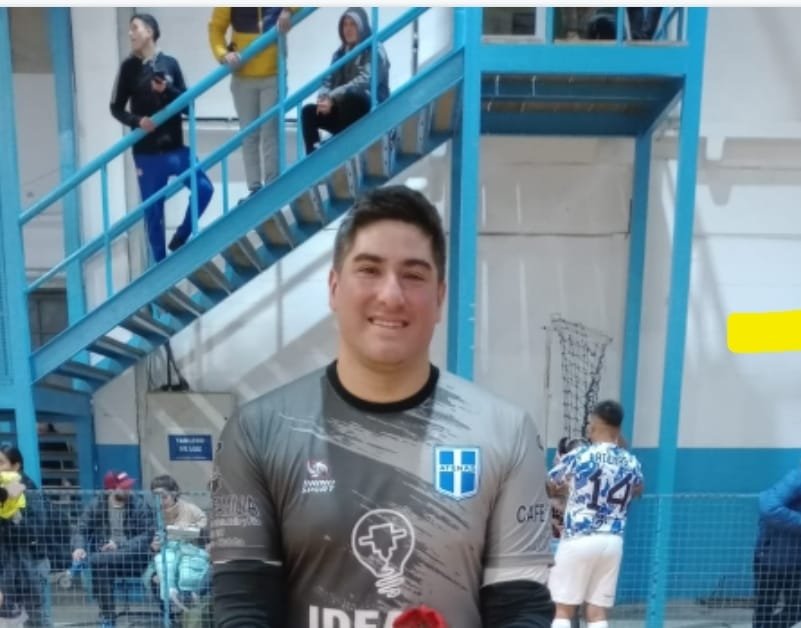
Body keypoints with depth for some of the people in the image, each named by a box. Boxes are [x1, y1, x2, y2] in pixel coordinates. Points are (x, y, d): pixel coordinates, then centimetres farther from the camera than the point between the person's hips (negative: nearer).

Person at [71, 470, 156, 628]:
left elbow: (148, 535, -9)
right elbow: (82, 530, 5)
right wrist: (79, 547, -16)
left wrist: (121, 545, -20)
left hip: (133, 557, -3)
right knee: (102, 567, -32)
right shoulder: (96, 505, 7)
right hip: (104, 557, 3)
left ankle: (106, 615, -15)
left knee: (97, 561, -29)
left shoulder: (139, 505, -3)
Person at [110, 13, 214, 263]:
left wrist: (167, 90, -14)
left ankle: (180, 237, 14)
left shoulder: (170, 63, 4)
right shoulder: (129, 67, 2)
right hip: (147, 152, -1)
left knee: (204, 189, -8)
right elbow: (116, 108, 4)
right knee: (153, 210, 3)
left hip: (175, 147, 1)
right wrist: (137, 121, -14)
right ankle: (160, 263, 16)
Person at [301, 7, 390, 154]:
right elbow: (328, 81, 6)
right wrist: (323, 97, -19)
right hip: (345, 112, 6)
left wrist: (333, 98, -32)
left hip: (371, 113, -6)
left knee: (348, 97, -36)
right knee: (309, 111, -12)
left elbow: (365, 81, -24)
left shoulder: (375, 51, -9)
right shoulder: (340, 53, 11)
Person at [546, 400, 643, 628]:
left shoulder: (578, 457, -10)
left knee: (563, 609, 5)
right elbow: (637, 490, 27)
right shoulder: (631, 463, 3)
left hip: (578, 541, -4)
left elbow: (546, 488, 3)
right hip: (612, 542, 5)